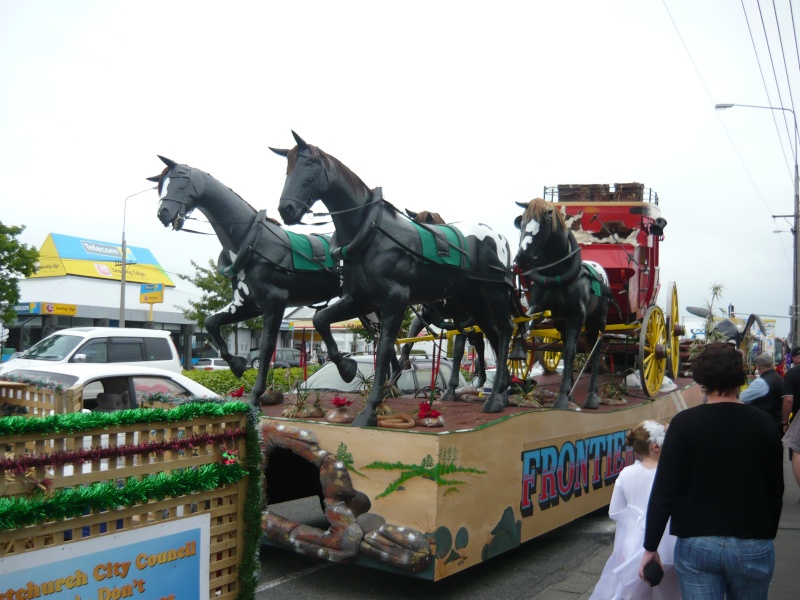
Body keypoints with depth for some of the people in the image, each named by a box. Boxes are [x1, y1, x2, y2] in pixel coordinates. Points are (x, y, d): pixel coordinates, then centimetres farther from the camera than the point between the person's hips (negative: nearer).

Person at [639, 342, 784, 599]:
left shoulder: (685, 423, -9)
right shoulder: (763, 423, -4)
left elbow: (664, 491, -11)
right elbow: (775, 491, 4)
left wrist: (650, 546, -2)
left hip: (696, 544, -2)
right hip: (753, 546, 2)